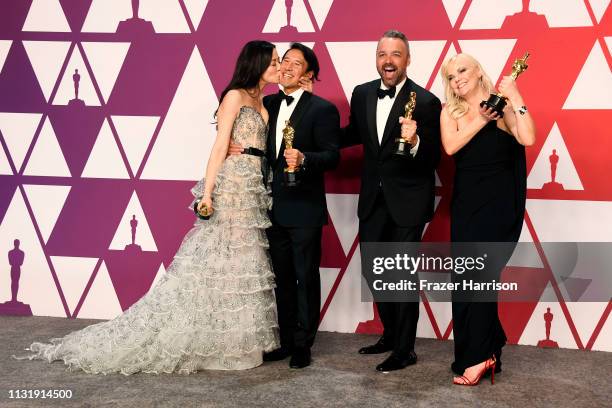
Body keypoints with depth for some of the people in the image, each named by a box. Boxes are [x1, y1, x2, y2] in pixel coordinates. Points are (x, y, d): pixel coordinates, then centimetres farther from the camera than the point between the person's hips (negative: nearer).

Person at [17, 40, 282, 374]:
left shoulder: (262, 102, 17)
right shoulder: (235, 95, -7)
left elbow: (263, 149, 14)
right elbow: (220, 146, -13)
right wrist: (207, 191, -18)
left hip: (253, 190, 8)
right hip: (231, 186, -8)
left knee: (243, 264, 9)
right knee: (217, 262, -6)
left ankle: (228, 342, 17)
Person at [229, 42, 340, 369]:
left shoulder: (322, 109, -8)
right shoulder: (268, 104, 11)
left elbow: (332, 156, -13)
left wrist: (303, 158, -31)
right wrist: (239, 148, -3)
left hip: (304, 209, -6)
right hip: (274, 207, 6)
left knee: (306, 277, 5)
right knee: (282, 277, 14)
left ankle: (303, 345, 17)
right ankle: (286, 341, 27)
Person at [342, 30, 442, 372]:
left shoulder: (426, 102, -16)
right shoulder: (362, 94, 1)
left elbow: (433, 161, -16)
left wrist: (414, 142, -36)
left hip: (407, 201, -6)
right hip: (373, 199, 6)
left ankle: (405, 350, 20)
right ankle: (390, 334, 38)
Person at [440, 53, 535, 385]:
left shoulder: (503, 105, -2)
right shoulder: (450, 111, 7)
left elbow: (528, 139, -19)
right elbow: (450, 146, -11)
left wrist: (515, 99, -18)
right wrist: (481, 120, -12)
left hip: (498, 203, -4)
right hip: (465, 202, 4)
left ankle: (476, 357, 5)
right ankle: (487, 348, 19)